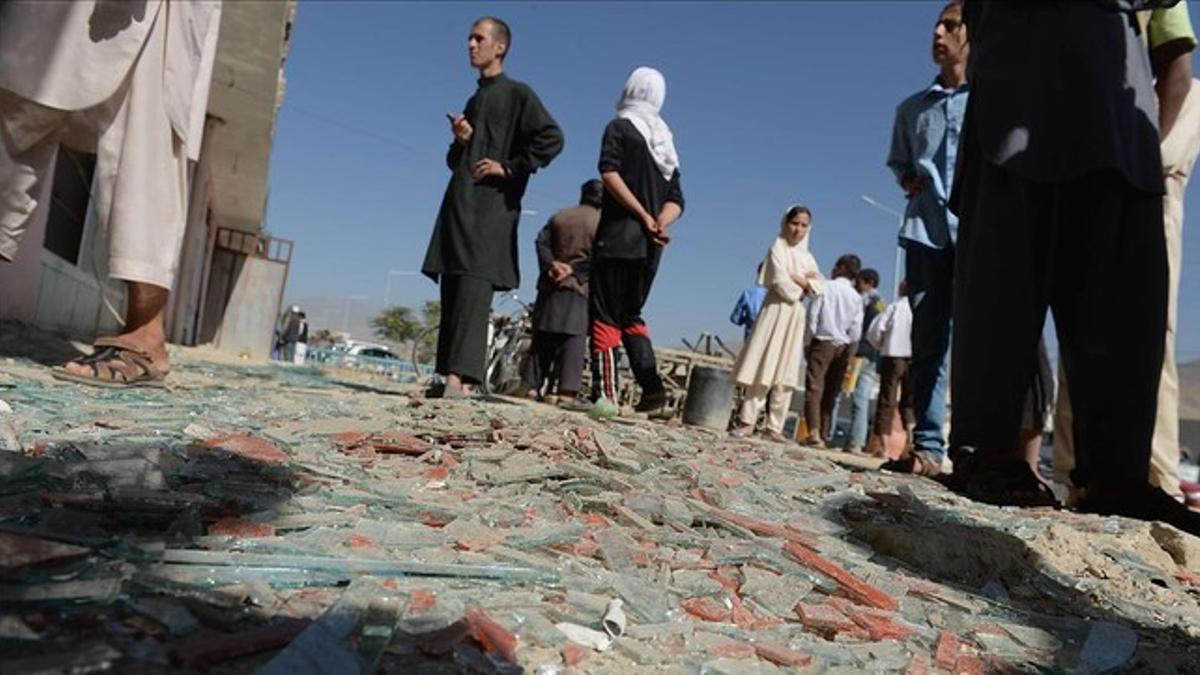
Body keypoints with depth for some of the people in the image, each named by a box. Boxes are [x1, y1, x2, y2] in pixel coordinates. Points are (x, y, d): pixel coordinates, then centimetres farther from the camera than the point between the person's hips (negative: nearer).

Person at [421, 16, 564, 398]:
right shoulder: (474, 101, 25)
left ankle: (461, 375, -24)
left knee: (473, 286, -18)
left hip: (491, 205, -8)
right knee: (452, 289, 2)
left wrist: (511, 167, -13)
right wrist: (460, 141, 5)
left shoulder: (516, 94, 3)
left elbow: (552, 139, -11)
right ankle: (454, 374, 4)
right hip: (460, 204, 8)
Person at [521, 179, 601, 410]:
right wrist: (575, 271, -8)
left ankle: (532, 387, 4)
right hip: (579, 286, -4)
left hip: (550, 285, 4)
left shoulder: (560, 216, 13)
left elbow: (542, 241, 2)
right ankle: (566, 393, -14)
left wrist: (551, 265, -7)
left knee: (543, 337, 7)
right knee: (574, 339, -6)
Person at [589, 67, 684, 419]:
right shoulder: (665, 142, 21)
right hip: (649, 246, 6)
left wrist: (643, 215, -14)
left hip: (617, 238, -6)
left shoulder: (620, 126, 3)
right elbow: (676, 201, 13)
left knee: (605, 317, -3)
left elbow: (609, 173, -15)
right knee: (630, 316, 16)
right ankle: (652, 387, 6)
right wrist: (658, 223, -5)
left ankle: (607, 395, -9)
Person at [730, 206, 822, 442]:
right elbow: (782, 283, -11)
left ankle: (775, 427, 2)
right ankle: (748, 421, -7)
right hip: (775, 311, -5)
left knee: (785, 374, 1)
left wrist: (799, 279, -7)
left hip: (797, 316, 5)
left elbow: (820, 288, 9)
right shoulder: (777, 249, 2)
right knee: (763, 368, -9)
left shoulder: (807, 257, 18)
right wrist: (806, 286, 2)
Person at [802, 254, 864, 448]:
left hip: (823, 342, -4)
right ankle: (824, 434, 10)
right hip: (843, 346, 4)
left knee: (814, 387, -7)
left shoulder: (826, 288, -4)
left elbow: (813, 317, -7)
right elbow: (856, 330, 2)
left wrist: (808, 344, 1)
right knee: (831, 391, 9)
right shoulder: (856, 297, 6)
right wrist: (849, 355, 9)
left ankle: (814, 433, -19)